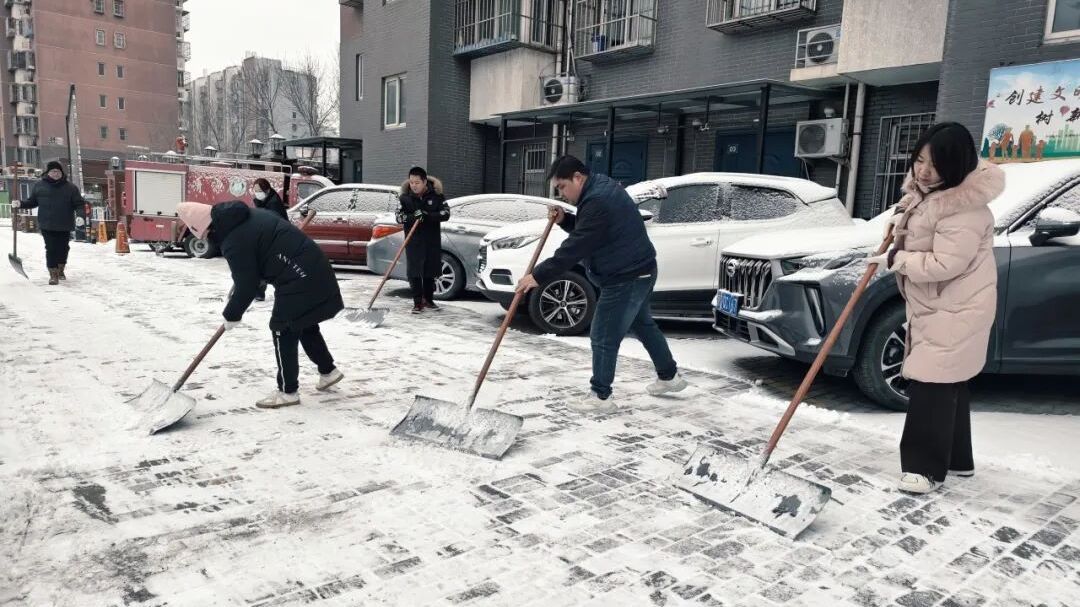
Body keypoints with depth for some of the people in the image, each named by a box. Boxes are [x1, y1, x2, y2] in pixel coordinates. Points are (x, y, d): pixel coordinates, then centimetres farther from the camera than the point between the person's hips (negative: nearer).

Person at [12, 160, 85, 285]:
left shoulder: (70, 187, 3)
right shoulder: (39, 186, 6)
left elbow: (78, 203, -1)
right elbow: (32, 202, 14)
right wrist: (20, 204, -1)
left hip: (65, 225, 1)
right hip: (47, 225, -1)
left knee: (63, 248, 11)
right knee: (51, 249, -4)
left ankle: (60, 270, 32)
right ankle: (53, 274, 2)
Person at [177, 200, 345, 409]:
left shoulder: (234, 243, -17)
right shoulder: (242, 217, 11)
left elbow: (246, 286, -11)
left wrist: (231, 315, 4)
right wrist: (237, 287, 28)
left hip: (298, 278, -10)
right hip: (313, 269, 10)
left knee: (283, 331, 0)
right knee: (305, 326, 22)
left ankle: (287, 391, 7)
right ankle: (328, 371, 34)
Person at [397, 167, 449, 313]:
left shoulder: (436, 195, -3)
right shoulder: (405, 197, -3)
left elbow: (446, 213, -7)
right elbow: (399, 217, -6)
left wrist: (428, 215, -21)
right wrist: (413, 217, -26)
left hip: (433, 240, 1)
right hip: (414, 241, -1)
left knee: (430, 271, 9)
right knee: (414, 272, -5)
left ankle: (428, 300, 23)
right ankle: (417, 303, 2)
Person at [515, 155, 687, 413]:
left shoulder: (597, 201, -25)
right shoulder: (601, 188, 9)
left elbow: (575, 248, -28)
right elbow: (585, 232, 19)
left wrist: (539, 276, -25)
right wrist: (564, 220, 0)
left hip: (625, 278, -11)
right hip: (637, 272, 11)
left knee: (603, 338, -3)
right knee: (644, 325, 25)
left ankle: (600, 397, 7)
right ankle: (670, 376, 39)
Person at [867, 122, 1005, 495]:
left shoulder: (965, 209, -25)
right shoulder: (923, 192, 6)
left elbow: (944, 265, -28)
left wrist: (895, 261, -17)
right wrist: (900, 224, 4)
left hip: (956, 311, -10)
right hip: (931, 306, 10)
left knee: (933, 386, -10)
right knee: (948, 387, 17)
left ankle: (926, 468, -1)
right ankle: (958, 459, 29)